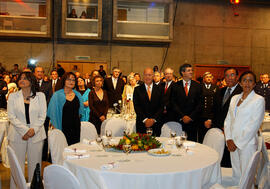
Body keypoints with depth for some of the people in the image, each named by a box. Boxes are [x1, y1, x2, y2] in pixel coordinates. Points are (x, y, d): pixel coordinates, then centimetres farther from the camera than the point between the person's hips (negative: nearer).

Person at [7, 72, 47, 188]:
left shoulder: (40, 96, 5)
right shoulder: (13, 96, 6)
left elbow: (42, 116, 1)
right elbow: (11, 116, -2)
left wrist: (34, 129, -12)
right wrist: (24, 130, -12)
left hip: (36, 134, 0)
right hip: (17, 135, 0)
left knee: (34, 163, 5)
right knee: (17, 164, 2)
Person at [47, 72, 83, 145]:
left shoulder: (78, 95, 8)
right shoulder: (57, 95, -4)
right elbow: (53, 113, -3)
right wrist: (55, 128, -6)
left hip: (76, 128, 4)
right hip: (63, 128, -4)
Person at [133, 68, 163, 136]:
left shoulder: (159, 89, 5)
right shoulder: (137, 89, 4)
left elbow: (161, 106, 1)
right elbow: (136, 106, -3)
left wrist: (153, 119, -10)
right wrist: (145, 119, -12)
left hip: (156, 123, 1)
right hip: (141, 123, 0)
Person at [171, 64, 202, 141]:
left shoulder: (197, 86, 5)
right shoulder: (176, 86, 4)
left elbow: (199, 104, 1)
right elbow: (173, 103, 0)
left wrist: (191, 117, -8)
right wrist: (182, 116, -8)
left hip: (193, 120, 0)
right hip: (179, 120, 0)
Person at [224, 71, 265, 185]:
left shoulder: (259, 100, -6)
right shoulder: (234, 98, 12)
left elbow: (254, 125, -12)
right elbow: (228, 120, 11)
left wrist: (238, 143, -12)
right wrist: (229, 139, -2)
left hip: (247, 143, -5)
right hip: (233, 143, 5)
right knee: (236, 174, 11)